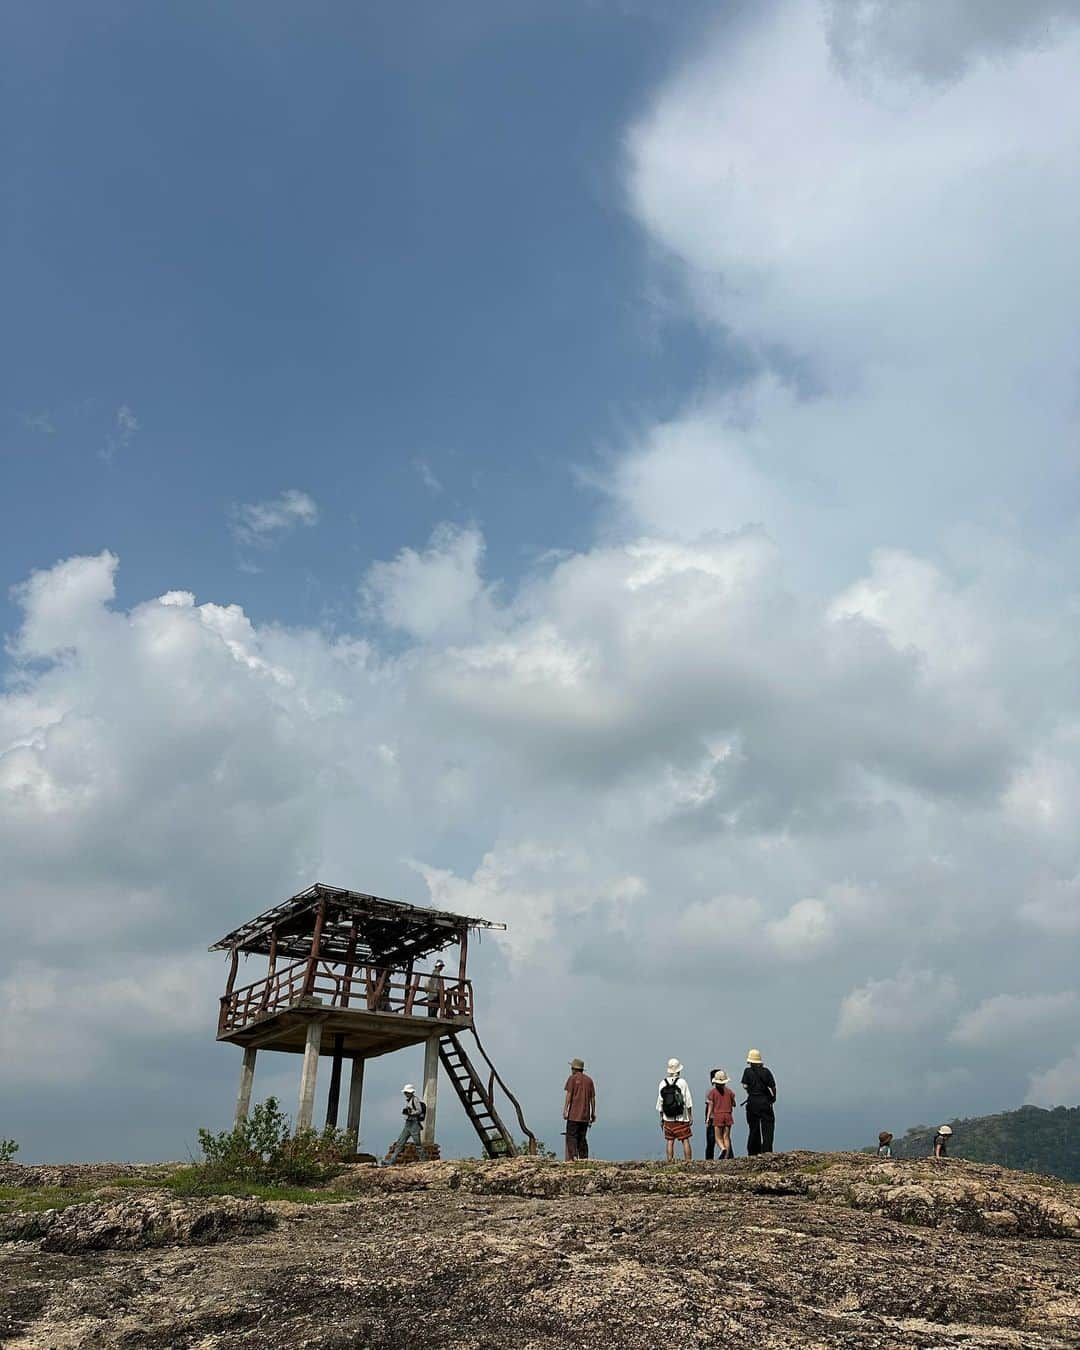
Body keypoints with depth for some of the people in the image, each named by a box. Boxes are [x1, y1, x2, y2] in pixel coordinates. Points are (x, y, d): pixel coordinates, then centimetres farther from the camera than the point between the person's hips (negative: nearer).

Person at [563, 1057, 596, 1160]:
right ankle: (584, 1159, 6)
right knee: (582, 1138, 12)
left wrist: (565, 1110, -9)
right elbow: (592, 1098, 12)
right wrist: (593, 1113, 15)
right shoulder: (589, 1080, 14)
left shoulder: (572, 1078, 0)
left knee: (571, 1136, -5)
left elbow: (569, 1095, -8)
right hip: (585, 1115, 5)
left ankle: (572, 1158, -18)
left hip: (574, 1114, -5)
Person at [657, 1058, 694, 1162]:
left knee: (670, 1141, 8)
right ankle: (688, 1160, 1)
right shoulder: (682, 1082, -7)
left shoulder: (662, 1083, 2)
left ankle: (670, 1160, 6)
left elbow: (660, 1103, 6)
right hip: (681, 1118, -2)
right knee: (685, 1140, 4)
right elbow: (688, 1102, -5)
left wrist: (661, 1119, 13)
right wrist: (690, 1117, 3)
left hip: (668, 1119, 3)